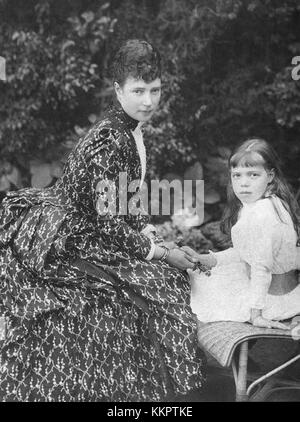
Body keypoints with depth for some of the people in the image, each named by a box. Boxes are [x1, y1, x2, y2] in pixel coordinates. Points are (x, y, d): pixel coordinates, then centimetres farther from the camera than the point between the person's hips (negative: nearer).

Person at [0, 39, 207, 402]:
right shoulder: (108, 140, -24)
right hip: (64, 247, -9)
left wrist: (153, 235, 2)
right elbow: (109, 224, -22)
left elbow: (129, 206, 15)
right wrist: (162, 252, -13)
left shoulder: (131, 130, 5)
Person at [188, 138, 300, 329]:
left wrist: (256, 314, -22)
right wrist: (207, 259, 3)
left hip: (271, 297, -10)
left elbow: (261, 267, -28)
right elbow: (247, 252, 9)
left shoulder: (260, 215, -30)